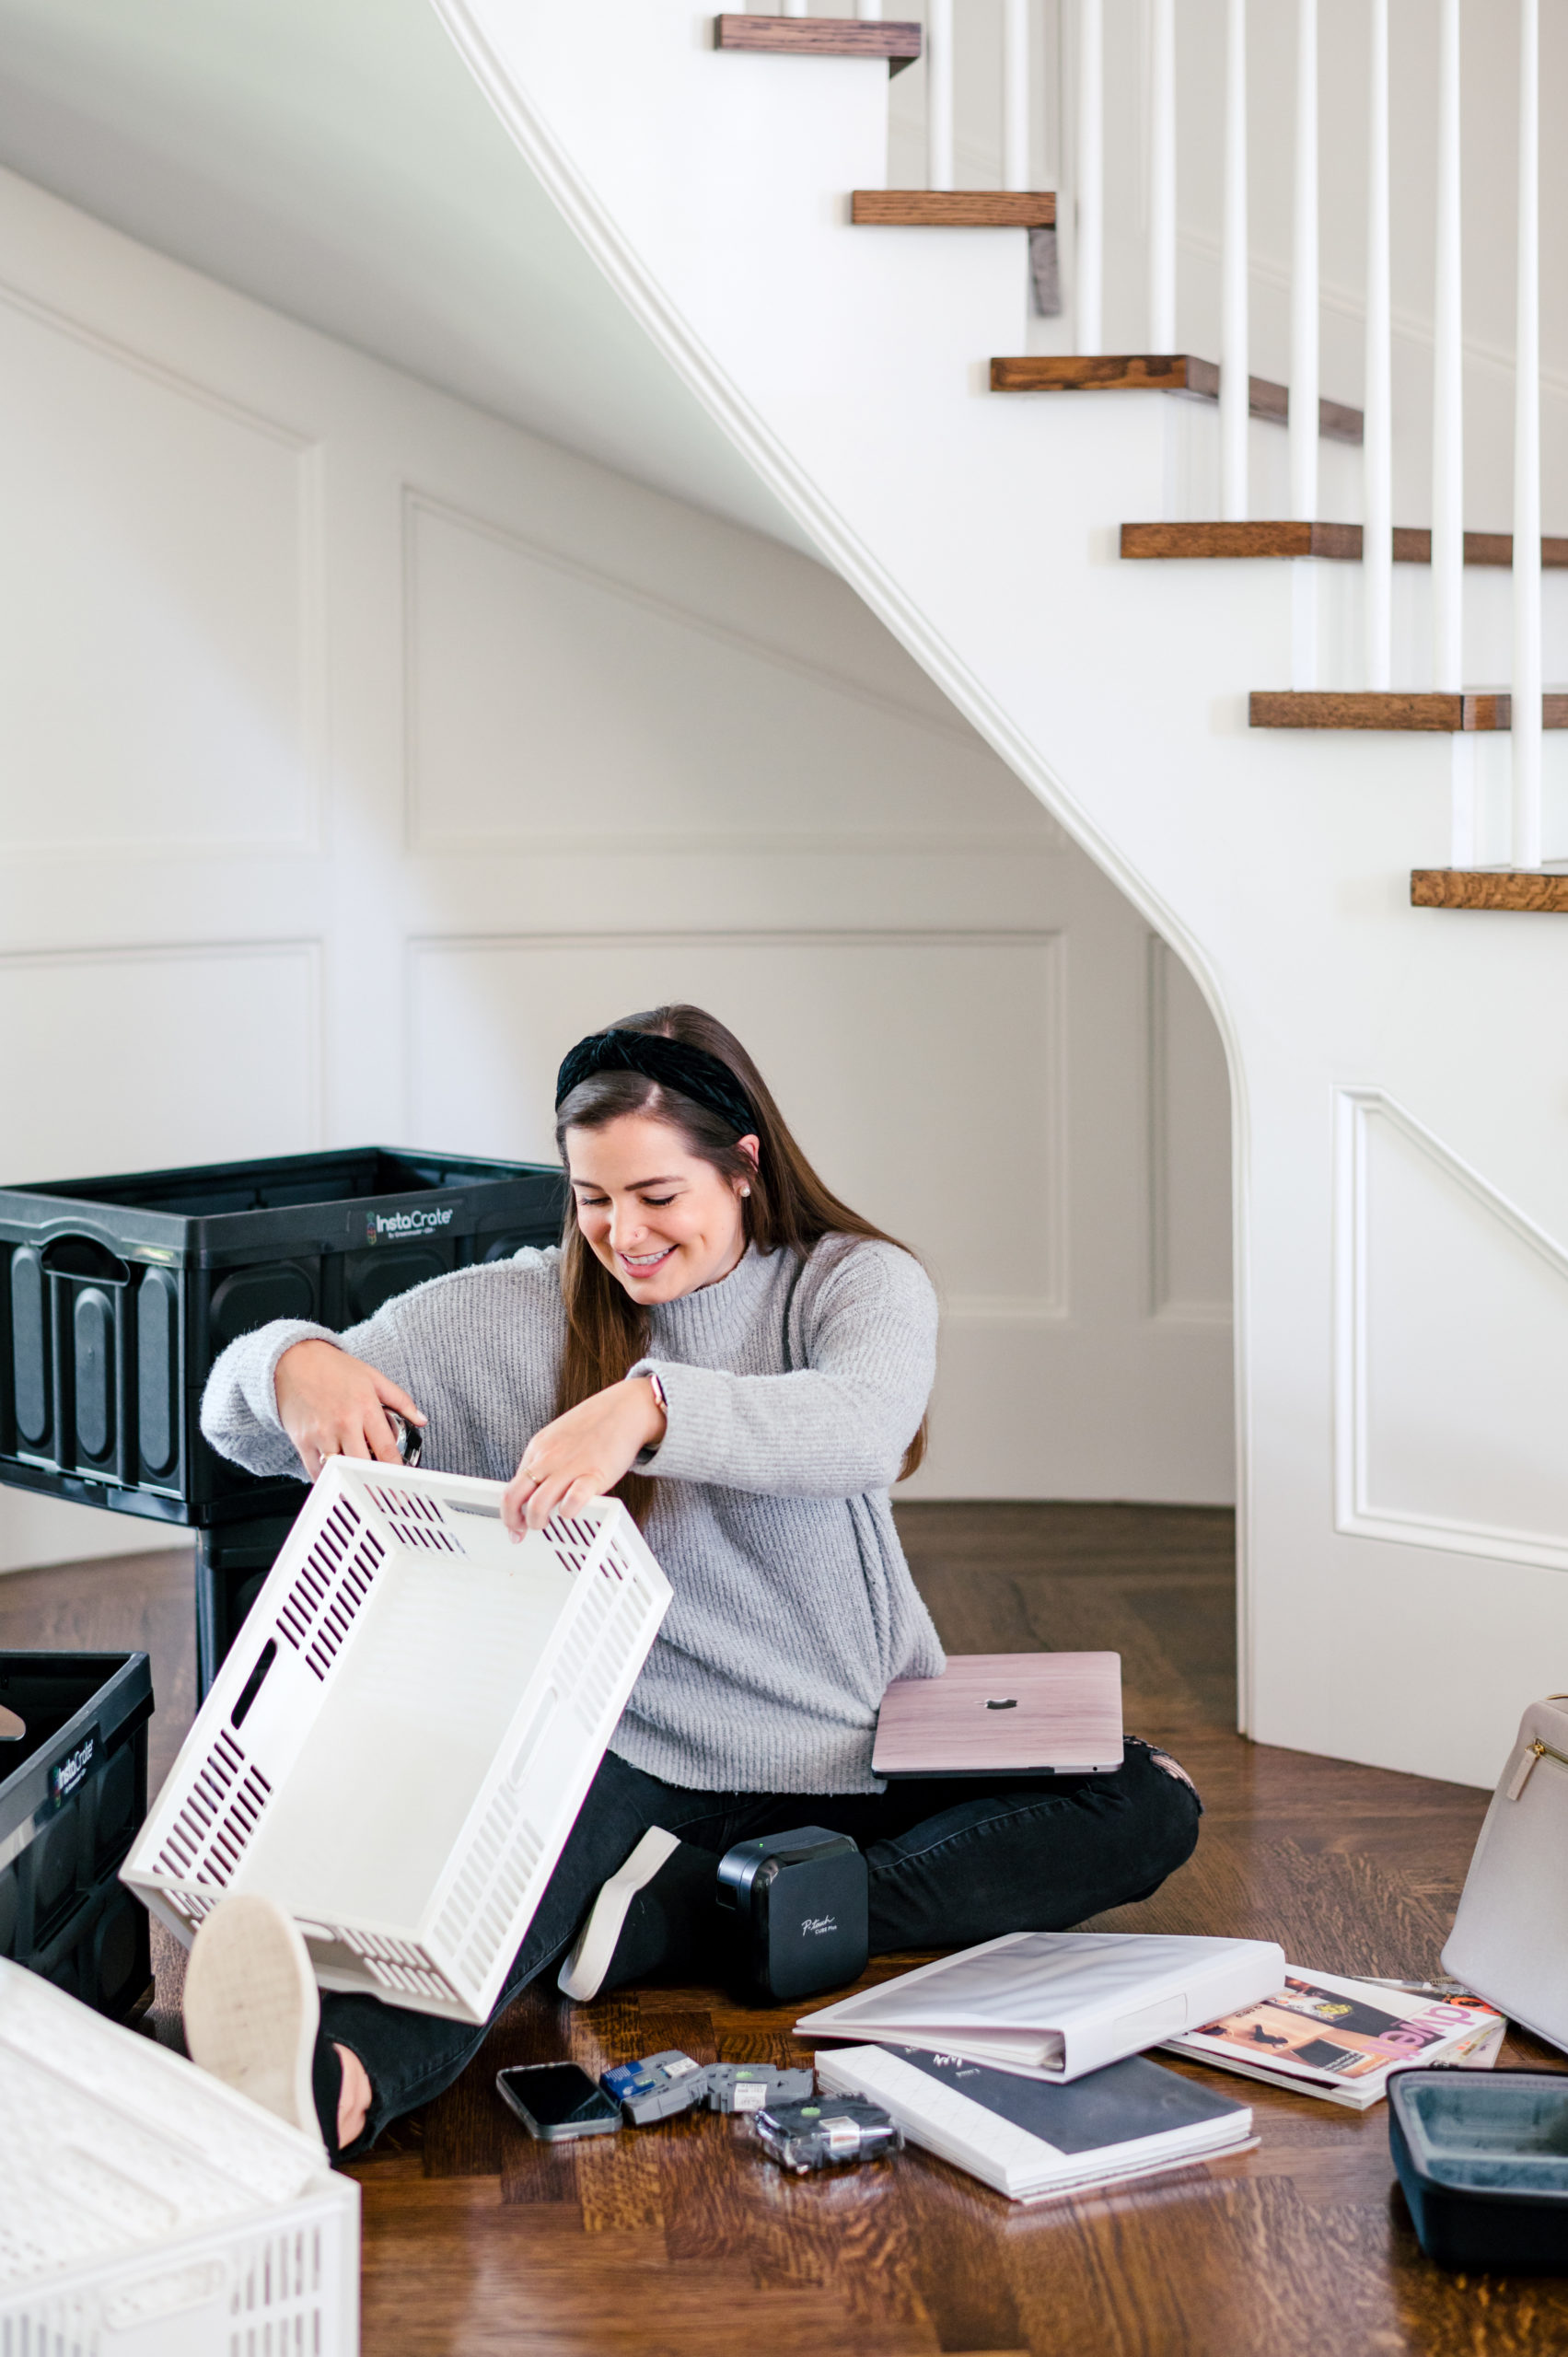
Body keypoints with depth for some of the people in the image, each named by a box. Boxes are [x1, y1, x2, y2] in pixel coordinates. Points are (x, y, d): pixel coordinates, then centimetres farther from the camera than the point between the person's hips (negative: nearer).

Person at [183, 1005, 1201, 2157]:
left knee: (1152, 1802, -21)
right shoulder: (513, 1315, 4)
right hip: (629, 1762, -1)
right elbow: (239, 1410, 2)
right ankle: (339, 2074, -66)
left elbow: (861, 1427, -24)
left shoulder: (860, 1282, 1)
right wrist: (298, 1364, -24)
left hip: (858, 1769, 1)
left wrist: (650, 1406, -43)